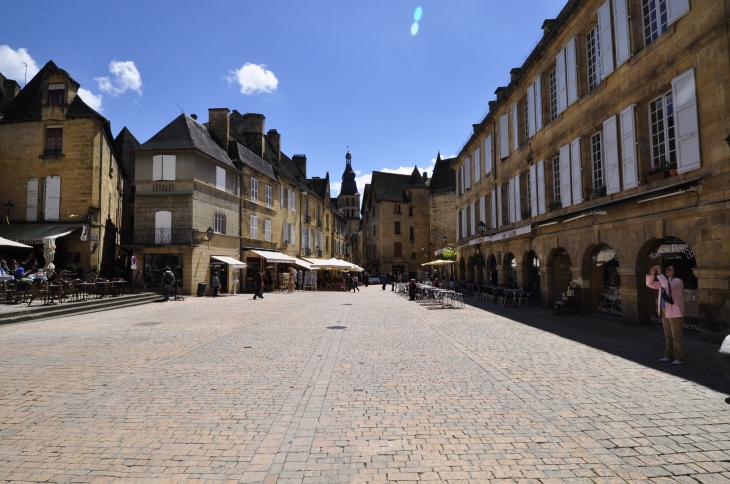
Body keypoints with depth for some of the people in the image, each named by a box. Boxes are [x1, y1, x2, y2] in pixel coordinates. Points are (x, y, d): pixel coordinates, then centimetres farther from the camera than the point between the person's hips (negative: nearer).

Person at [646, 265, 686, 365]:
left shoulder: (677, 281, -10)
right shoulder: (663, 281, 14)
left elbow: (667, 286, -29)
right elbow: (650, 284, 17)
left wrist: (660, 273, -23)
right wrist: (652, 273, 2)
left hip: (675, 313, -8)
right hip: (664, 312, 8)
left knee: (676, 337, -3)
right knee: (668, 336, 15)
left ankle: (680, 358, 5)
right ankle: (669, 356, 23)